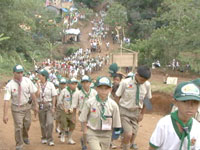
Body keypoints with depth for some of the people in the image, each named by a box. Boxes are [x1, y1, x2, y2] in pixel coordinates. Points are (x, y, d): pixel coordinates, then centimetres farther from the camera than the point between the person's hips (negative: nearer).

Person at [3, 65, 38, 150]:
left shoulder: (27, 81, -12)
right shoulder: (9, 85, -20)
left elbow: (32, 93, -3)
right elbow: (6, 100, -22)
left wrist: (35, 105, 1)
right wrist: (5, 115, -25)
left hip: (27, 106, 3)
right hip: (16, 108, -3)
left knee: (27, 124, 19)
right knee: (18, 127, -3)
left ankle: (25, 137, 51)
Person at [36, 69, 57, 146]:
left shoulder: (50, 85, -5)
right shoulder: (37, 84, -1)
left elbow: (54, 96, -2)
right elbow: (37, 95, -14)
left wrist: (53, 107, -6)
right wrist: (38, 85, -13)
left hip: (49, 105, -2)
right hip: (41, 105, 2)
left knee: (50, 122, -10)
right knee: (42, 123, 11)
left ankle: (50, 139, -3)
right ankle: (44, 138, 27)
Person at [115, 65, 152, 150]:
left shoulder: (146, 86, -6)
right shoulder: (125, 83, -16)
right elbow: (117, 97, -6)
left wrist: (142, 114, 8)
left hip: (136, 112, 4)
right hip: (124, 111, -4)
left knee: (133, 134, 3)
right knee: (128, 134, -16)